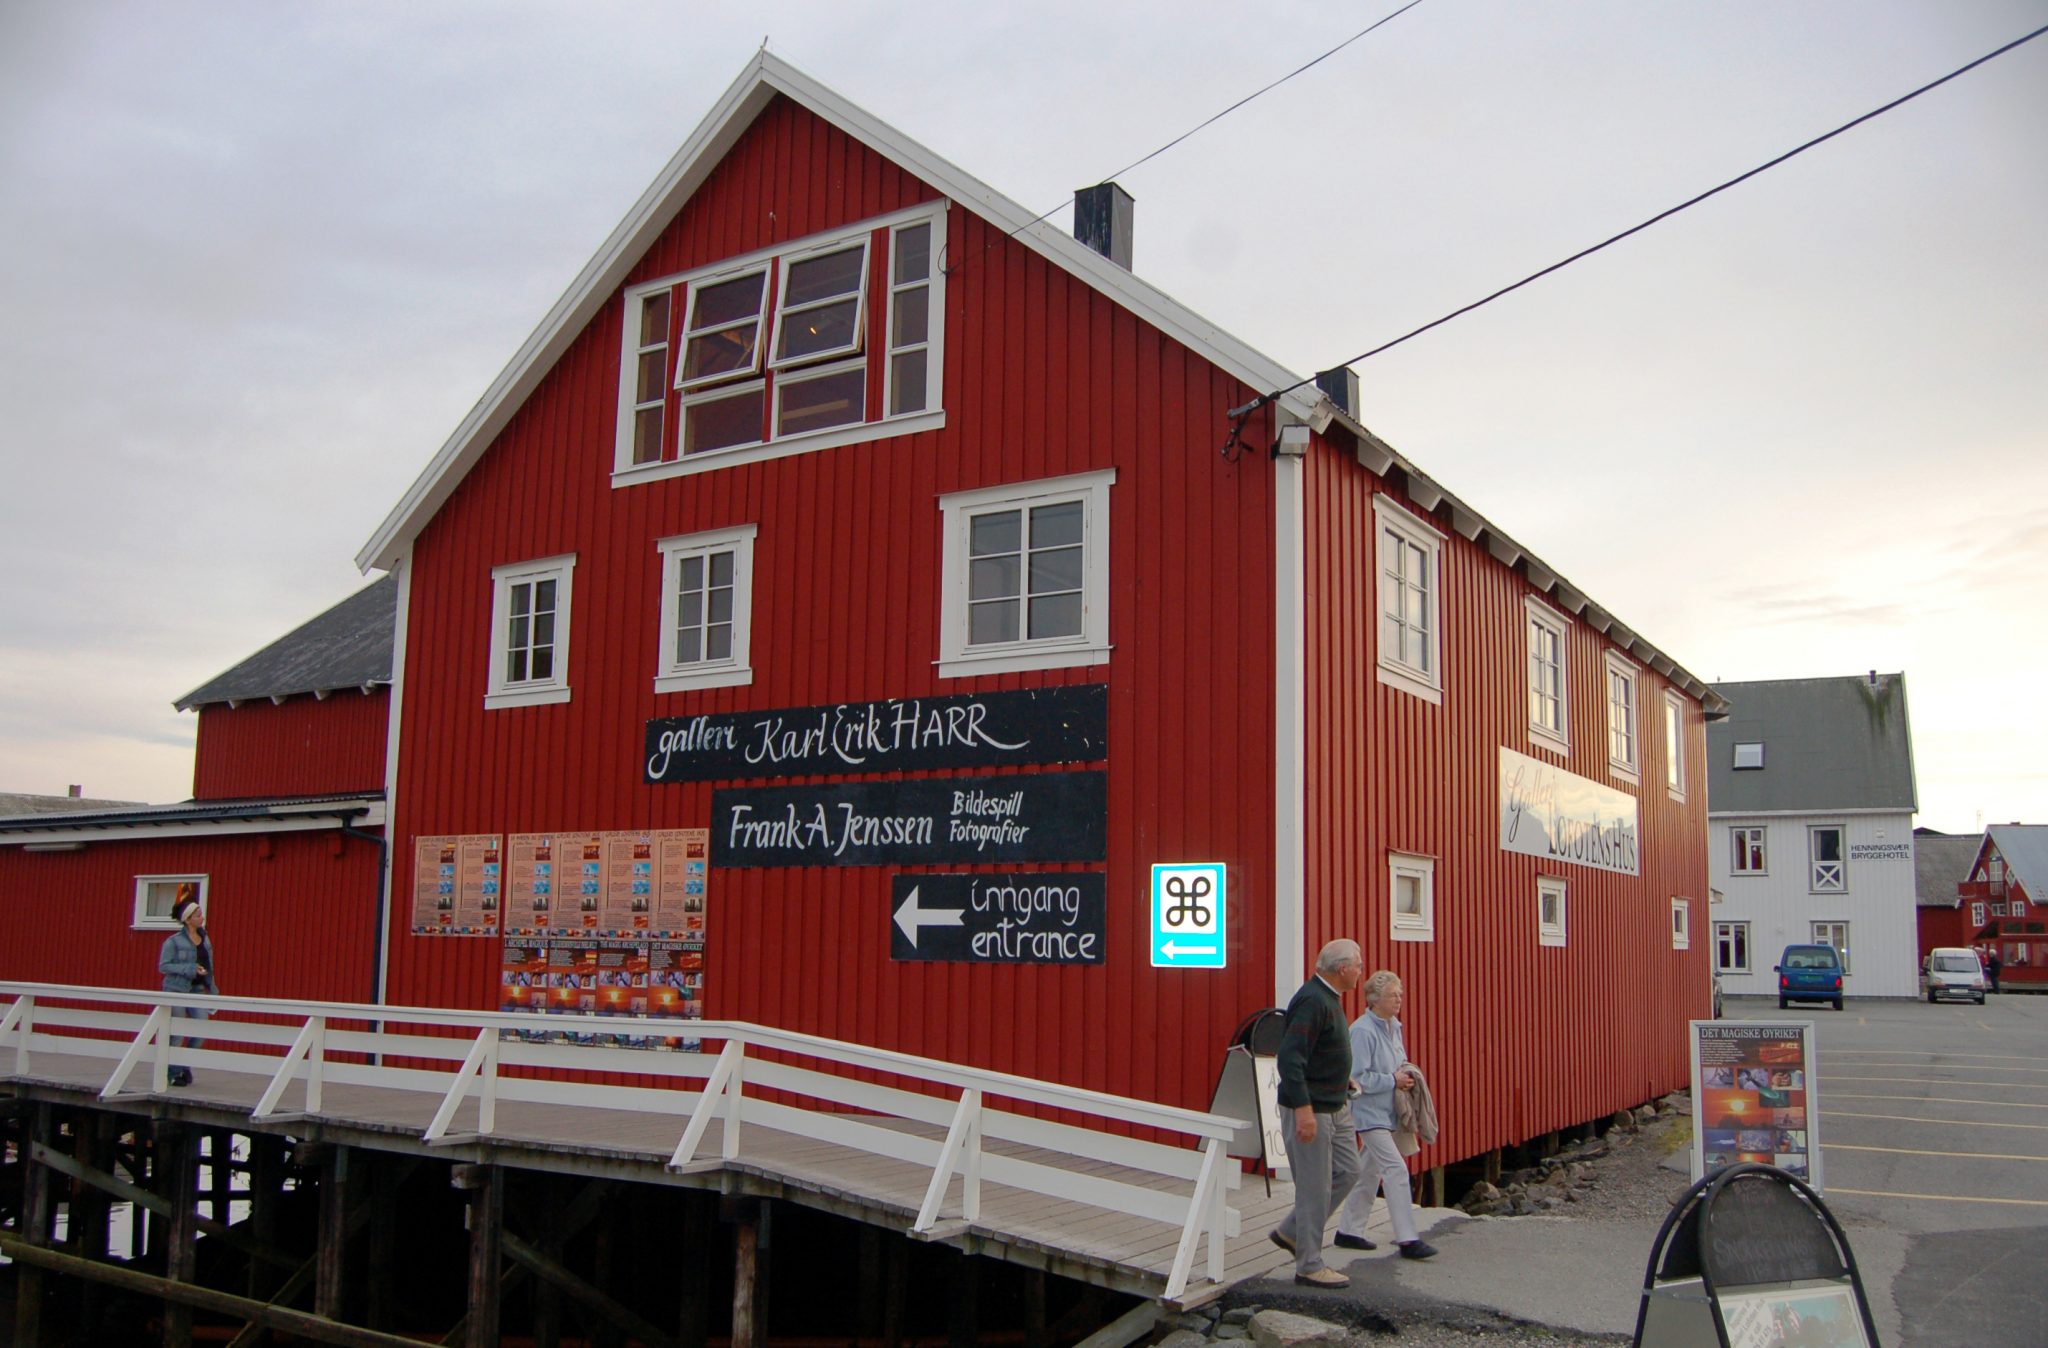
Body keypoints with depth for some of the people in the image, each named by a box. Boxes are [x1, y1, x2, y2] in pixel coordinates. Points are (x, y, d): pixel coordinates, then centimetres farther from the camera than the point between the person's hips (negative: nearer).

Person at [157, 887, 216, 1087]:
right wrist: (190, 969, -20)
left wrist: (213, 991, 12)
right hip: (176, 990, -5)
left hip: (198, 990, 5)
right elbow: (163, 966, -11)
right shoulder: (174, 941, -8)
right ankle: (173, 1071, 15)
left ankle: (184, 1067, 14)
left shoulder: (205, 939, 9)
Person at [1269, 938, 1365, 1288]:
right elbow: (1290, 1058, -28)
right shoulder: (1312, 1001, -21)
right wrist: (1303, 1109, -30)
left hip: (1335, 1107, 10)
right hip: (1310, 1109, -10)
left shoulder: (1328, 998, 12)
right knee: (1314, 1187, -2)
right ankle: (1309, 1266, 9)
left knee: (1347, 1172, 14)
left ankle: (1290, 1232, 25)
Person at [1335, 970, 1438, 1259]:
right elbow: (1357, 1077, -20)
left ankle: (1348, 1230, 25)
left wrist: (1405, 1074, 3)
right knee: (1396, 1170, -13)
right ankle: (1407, 1239, -10)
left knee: (1370, 1172, 14)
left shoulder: (1394, 1026, 10)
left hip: (1387, 1111, 9)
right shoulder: (1362, 1031, -18)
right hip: (1369, 1112, -9)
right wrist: (1393, 1081, -16)